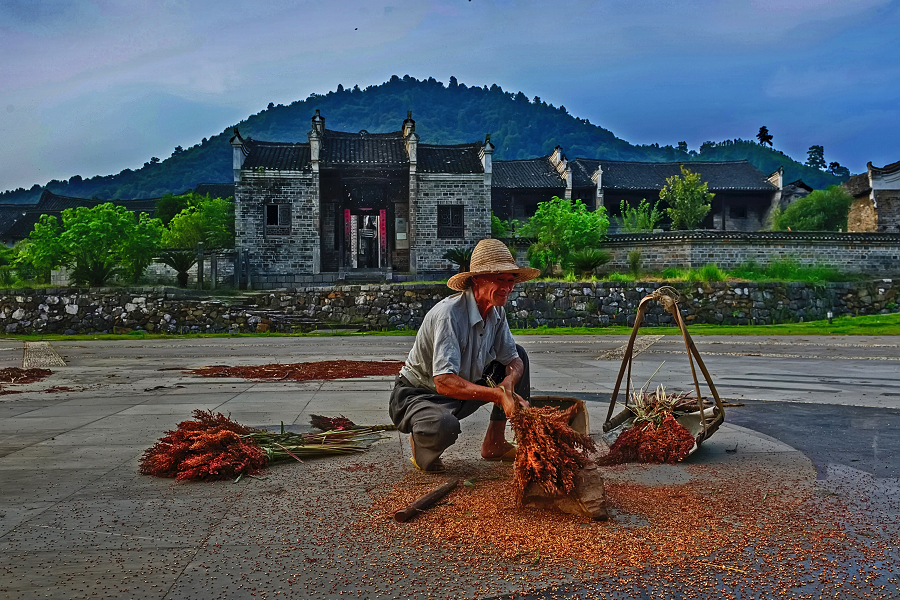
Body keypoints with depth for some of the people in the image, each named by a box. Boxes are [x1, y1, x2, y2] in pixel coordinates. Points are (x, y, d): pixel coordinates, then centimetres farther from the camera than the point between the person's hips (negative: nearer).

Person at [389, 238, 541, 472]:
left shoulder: (497, 312, -5)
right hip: (417, 395, -8)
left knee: (519, 353, 4)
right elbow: (444, 382, -38)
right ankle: (422, 444, -1)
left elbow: (513, 360, 1)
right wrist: (498, 395, -42)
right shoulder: (449, 314, -30)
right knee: (444, 427, -42)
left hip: (460, 395, 8)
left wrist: (509, 383, -23)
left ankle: (494, 443, 9)